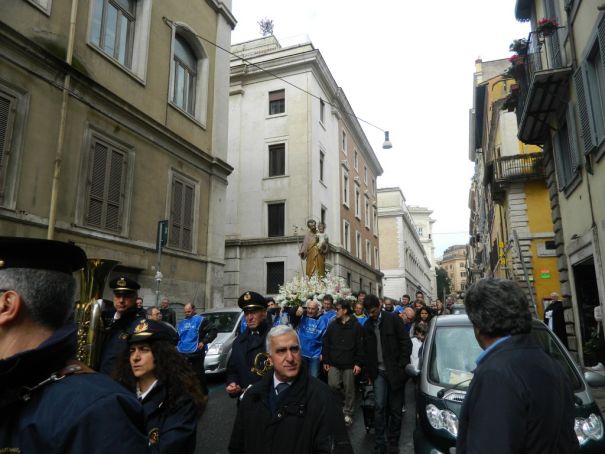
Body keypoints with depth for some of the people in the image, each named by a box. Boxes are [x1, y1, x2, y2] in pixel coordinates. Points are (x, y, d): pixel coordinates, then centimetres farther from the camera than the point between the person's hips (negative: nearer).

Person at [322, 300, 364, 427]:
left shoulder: (356, 326, -4)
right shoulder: (332, 326, 4)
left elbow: (360, 346, -5)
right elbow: (326, 344, 7)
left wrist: (358, 363, -9)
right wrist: (326, 361, 4)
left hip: (349, 364, -2)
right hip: (334, 364, 2)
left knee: (349, 389, 6)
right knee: (333, 385, -4)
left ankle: (348, 413, 22)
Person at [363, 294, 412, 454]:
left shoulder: (393, 319, -5)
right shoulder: (367, 326, 6)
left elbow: (406, 343, -7)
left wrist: (401, 367, -10)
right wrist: (369, 372, 8)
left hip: (395, 372, -2)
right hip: (378, 372, 3)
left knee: (396, 409, 5)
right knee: (379, 407, -2)